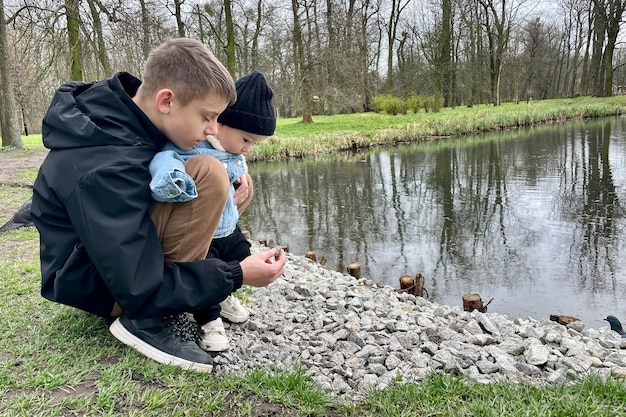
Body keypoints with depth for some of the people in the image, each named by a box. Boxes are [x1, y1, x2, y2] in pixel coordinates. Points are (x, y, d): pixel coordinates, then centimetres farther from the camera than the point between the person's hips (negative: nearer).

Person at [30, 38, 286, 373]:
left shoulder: (125, 110, -7)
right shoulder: (106, 168, -32)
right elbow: (140, 289, -29)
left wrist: (234, 174, -6)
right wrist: (235, 276, -24)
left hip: (122, 242, 9)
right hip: (94, 283, -9)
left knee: (224, 176, 10)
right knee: (209, 176, -27)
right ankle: (147, 320, -17)